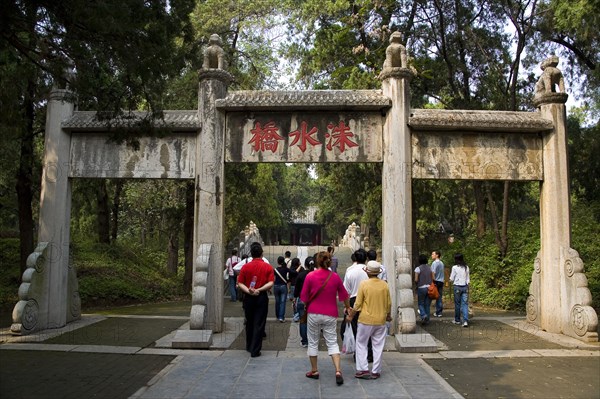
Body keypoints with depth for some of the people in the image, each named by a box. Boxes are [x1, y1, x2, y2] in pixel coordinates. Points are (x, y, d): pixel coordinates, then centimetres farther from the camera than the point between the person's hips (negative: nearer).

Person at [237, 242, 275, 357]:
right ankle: (255, 350, 1)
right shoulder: (268, 267, -5)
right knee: (259, 324, 2)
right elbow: (270, 283, -13)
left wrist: (248, 291, -16)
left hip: (248, 298, 2)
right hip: (262, 297, -2)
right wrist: (259, 290, -17)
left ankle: (249, 347, 31)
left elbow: (240, 283, -6)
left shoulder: (245, 267, -2)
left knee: (249, 323, 17)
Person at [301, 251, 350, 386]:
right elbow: (344, 295, 8)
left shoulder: (310, 276, -10)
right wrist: (347, 307, 27)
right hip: (330, 314, 1)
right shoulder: (335, 277, -3)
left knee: (313, 342, 13)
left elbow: (304, 297, -5)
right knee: (332, 342, 7)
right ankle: (338, 371, -6)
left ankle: (314, 370, 23)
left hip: (314, 313, -1)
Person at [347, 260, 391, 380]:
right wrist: (389, 315, 23)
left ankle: (363, 369, 9)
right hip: (381, 320, 3)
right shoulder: (384, 285, -2)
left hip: (366, 320, -3)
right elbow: (389, 303, 6)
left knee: (361, 343, 11)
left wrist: (350, 315, 6)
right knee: (378, 346, 11)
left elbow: (358, 303, -8)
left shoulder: (364, 284, -11)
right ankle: (375, 372, 15)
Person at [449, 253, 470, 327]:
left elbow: (451, 279, -6)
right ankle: (465, 321, -11)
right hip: (465, 287, 3)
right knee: (465, 304, 0)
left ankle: (457, 320, 20)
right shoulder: (466, 267, 5)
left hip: (457, 287, -3)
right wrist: (467, 286, 17)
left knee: (457, 304, 9)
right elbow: (468, 279, 10)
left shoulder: (454, 267, -9)